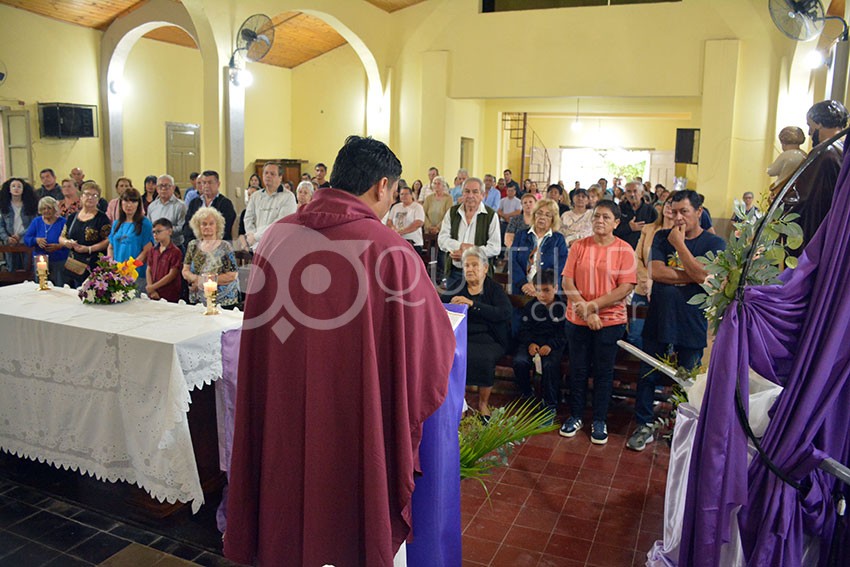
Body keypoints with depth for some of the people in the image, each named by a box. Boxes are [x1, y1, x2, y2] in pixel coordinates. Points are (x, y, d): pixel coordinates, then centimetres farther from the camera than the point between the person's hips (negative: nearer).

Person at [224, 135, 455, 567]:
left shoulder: (276, 236, -4)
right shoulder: (388, 251, -19)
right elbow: (433, 341, -8)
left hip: (281, 427, 4)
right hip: (354, 430, -4)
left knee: (289, 526, 24)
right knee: (350, 529, 18)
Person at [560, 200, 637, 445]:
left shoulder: (624, 250, -5)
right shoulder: (579, 246, 0)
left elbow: (626, 288, -12)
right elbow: (567, 281, -4)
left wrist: (593, 305, -17)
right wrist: (586, 311, -14)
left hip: (610, 321, -2)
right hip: (577, 320, 2)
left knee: (603, 372, 9)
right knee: (578, 369, 11)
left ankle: (600, 420, 24)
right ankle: (575, 416, 27)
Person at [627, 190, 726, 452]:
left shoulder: (714, 243, -2)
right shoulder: (662, 237, 6)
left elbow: (704, 276, -19)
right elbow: (656, 271, -9)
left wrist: (679, 244, -14)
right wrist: (692, 276, -14)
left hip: (692, 325, -2)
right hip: (658, 320, 2)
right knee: (647, 376, 9)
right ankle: (644, 426, 24)